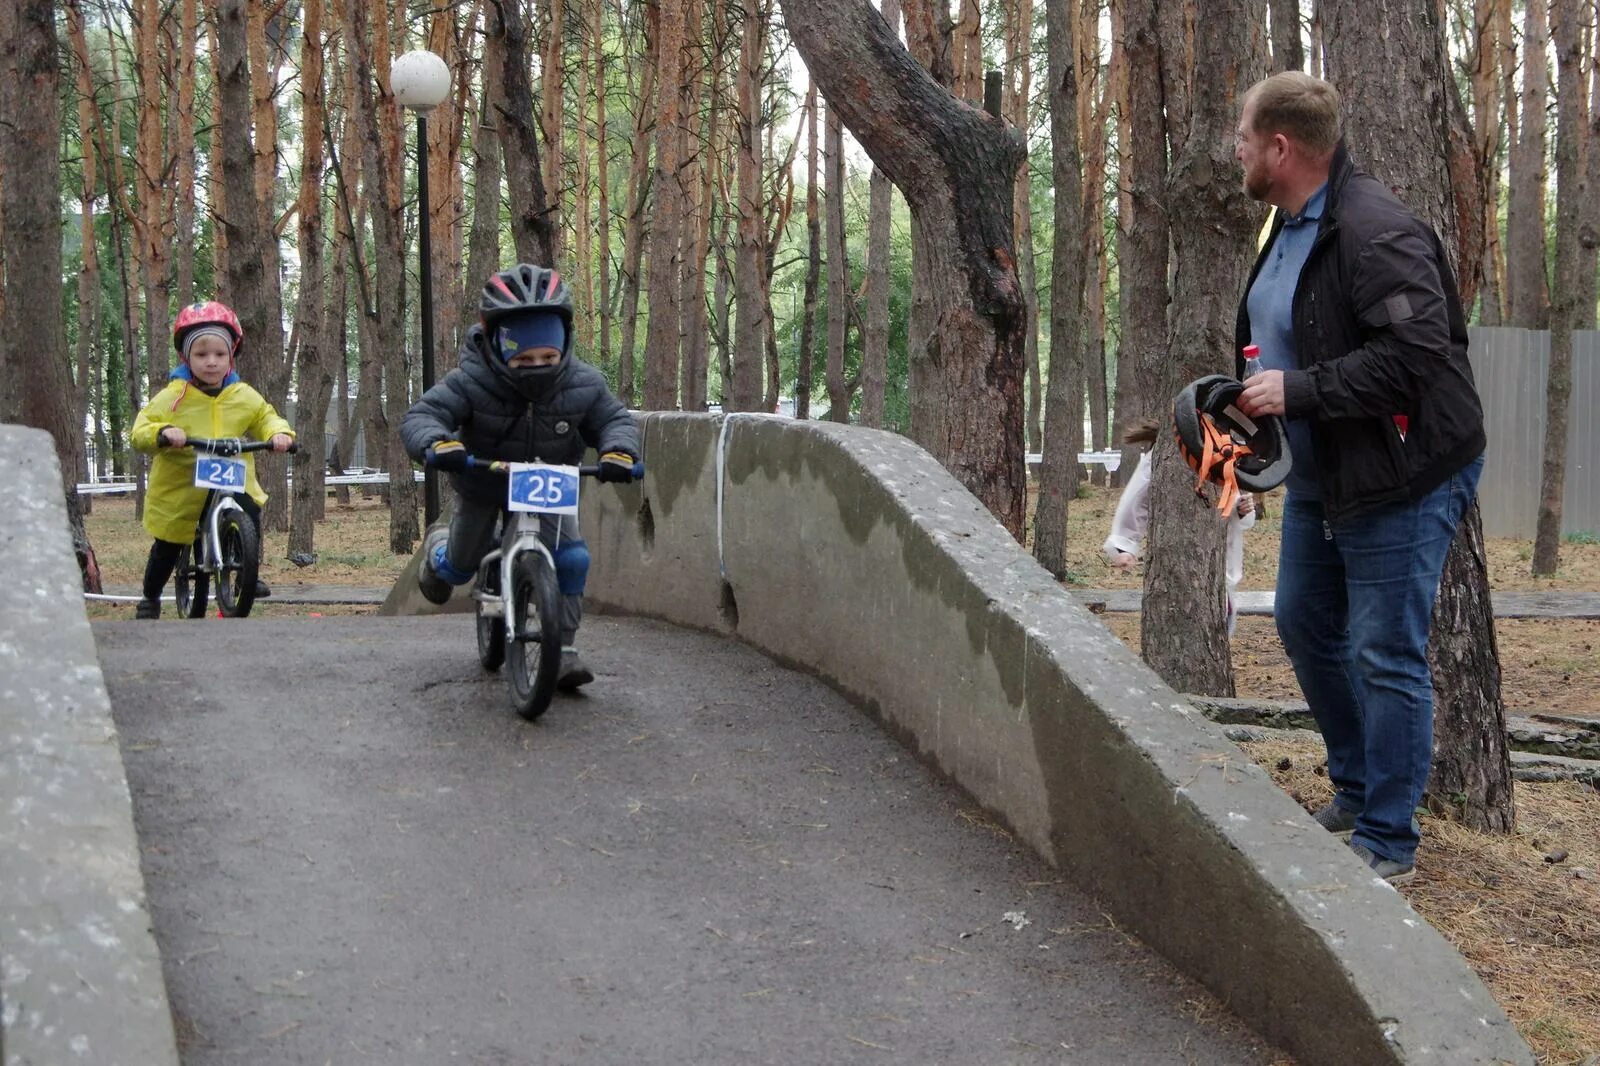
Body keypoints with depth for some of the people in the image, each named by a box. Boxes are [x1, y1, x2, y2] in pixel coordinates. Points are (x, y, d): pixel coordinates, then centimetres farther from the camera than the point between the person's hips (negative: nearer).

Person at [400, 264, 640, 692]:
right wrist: (436, 442, -58)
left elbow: (615, 418, -13)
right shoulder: (471, 381, -31)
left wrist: (619, 449, -37)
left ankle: (563, 649, -9)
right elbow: (421, 415, -34)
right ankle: (438, 550, 54)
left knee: (572, 559, -21)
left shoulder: (582, 383, -23)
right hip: (482, 484, -1)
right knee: (460, 568, 15)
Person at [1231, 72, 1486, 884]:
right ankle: (1357, 789, 36)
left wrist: (1300, 391, -27)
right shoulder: (1289, 225, 10)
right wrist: (1251, 398, 6)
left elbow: (1415, 356, -31)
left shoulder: (1376, 233, -23)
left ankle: (1388, 841, 6)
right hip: (1319, 477, 11)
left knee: (1385, 657, -5)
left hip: (1401, 481, -11)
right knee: (1305, 627, 19)